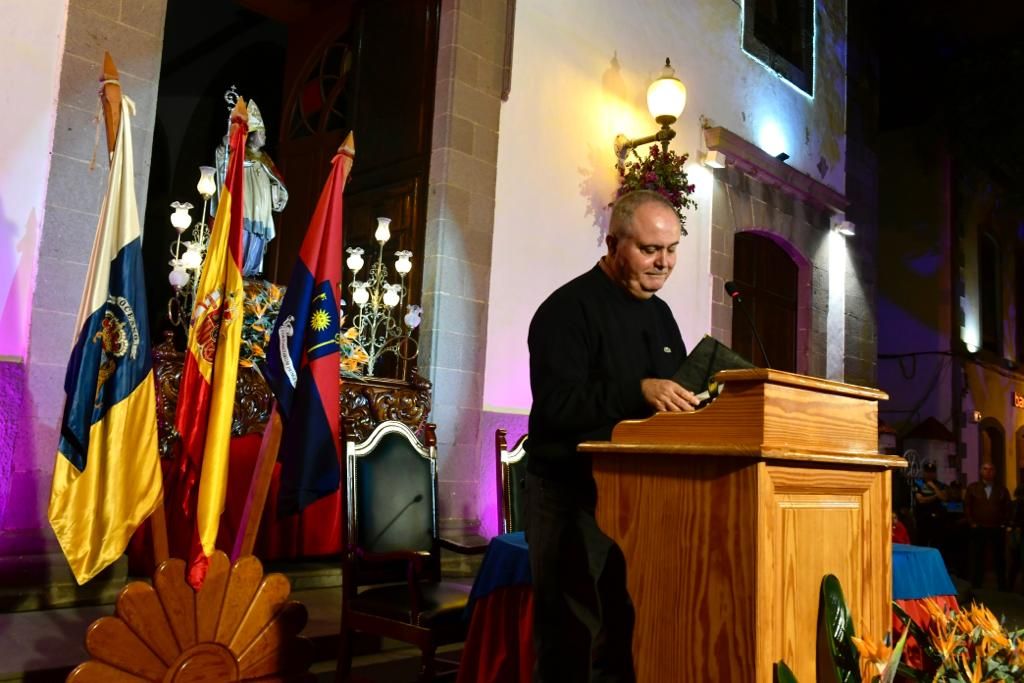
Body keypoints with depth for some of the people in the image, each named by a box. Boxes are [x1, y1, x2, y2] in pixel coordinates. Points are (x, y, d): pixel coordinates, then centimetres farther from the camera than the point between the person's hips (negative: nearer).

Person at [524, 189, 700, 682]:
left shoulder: (660, 314, 14)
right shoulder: (568, 309, -12)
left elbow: (676, 394, 21)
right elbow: (555, 407, -22)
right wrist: (638, 391, -30)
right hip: (573, 494, -7)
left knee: (629, 633, 14)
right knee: (570, 637, 0)